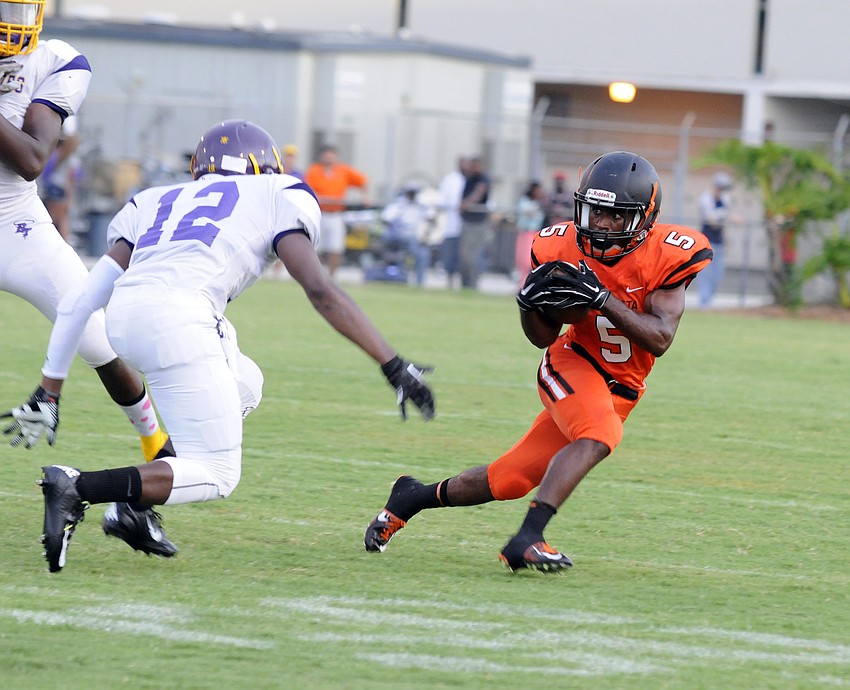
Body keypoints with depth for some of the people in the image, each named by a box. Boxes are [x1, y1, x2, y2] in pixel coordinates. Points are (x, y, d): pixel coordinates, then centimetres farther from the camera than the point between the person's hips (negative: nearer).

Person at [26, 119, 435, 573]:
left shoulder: (156, 203, 31)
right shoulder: (275, 197, 19)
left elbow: (81, 301, 25)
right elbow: (320, 290, 5)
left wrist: (49, 391, 29)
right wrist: (394, 366, 5)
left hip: (123, 317, 7)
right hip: (177, 319, -7)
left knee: (243, 385, 30)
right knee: (215, 476, 2)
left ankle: (136, 505, 18)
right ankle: (77, 488, -15)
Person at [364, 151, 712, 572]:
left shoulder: (667, 256, -16)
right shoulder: (564, 247, -11)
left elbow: (660, 339, -24)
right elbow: (542, 337, -2)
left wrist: (601, 299, -34)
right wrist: (530, 303, -24)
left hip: (620, 390, 2)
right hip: (572, 364, -2)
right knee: (599, 436, -34)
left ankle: (415, 496, 25)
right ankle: (526, 540, -36)